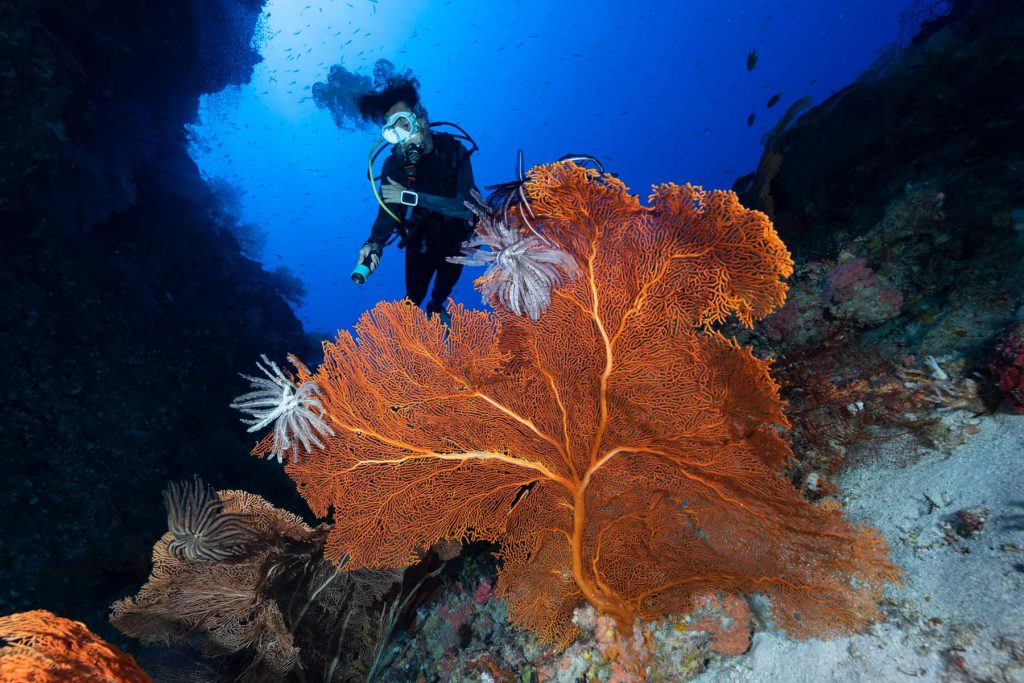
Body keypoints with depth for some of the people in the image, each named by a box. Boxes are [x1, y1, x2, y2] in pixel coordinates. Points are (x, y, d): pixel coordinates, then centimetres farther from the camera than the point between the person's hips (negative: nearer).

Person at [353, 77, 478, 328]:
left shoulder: (453, 150, -24)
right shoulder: (394, 164, -21)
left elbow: (468, 206, -35)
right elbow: (386, 213, -25)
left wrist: (409, 196, -40)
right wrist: (374, 244, -48)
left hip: (455, 240, 0)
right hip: (421, 243, 0)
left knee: (445, 286, 25)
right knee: (414, 298, 8)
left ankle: (436, 307, 59)